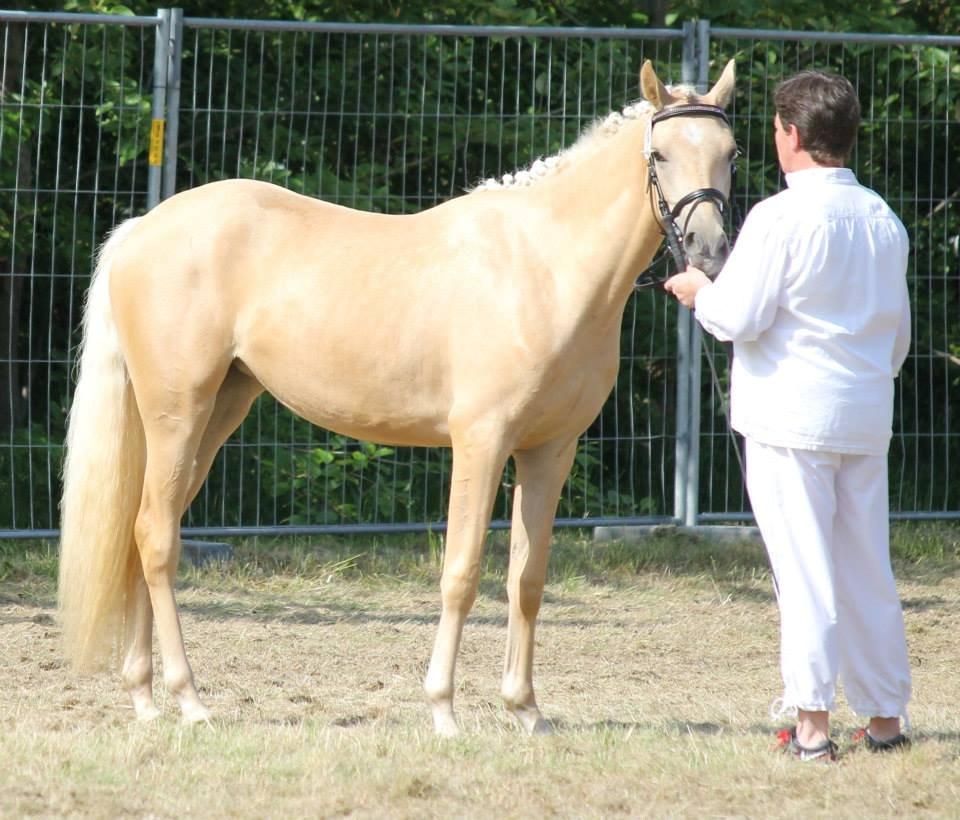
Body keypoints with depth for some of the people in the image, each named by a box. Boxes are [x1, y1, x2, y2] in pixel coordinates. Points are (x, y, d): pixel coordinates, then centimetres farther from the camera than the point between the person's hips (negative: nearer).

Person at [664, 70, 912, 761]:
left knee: (805, 572, -4)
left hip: (791, 417, -6)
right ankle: (886, 717, 17)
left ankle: (811, 723, -5)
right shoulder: (884, 220, 8)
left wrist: (698, 290, 6)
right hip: (868, 418, 6)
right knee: (869, 573, 12)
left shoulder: (780, 217, -13)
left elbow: (739, 317, -14)